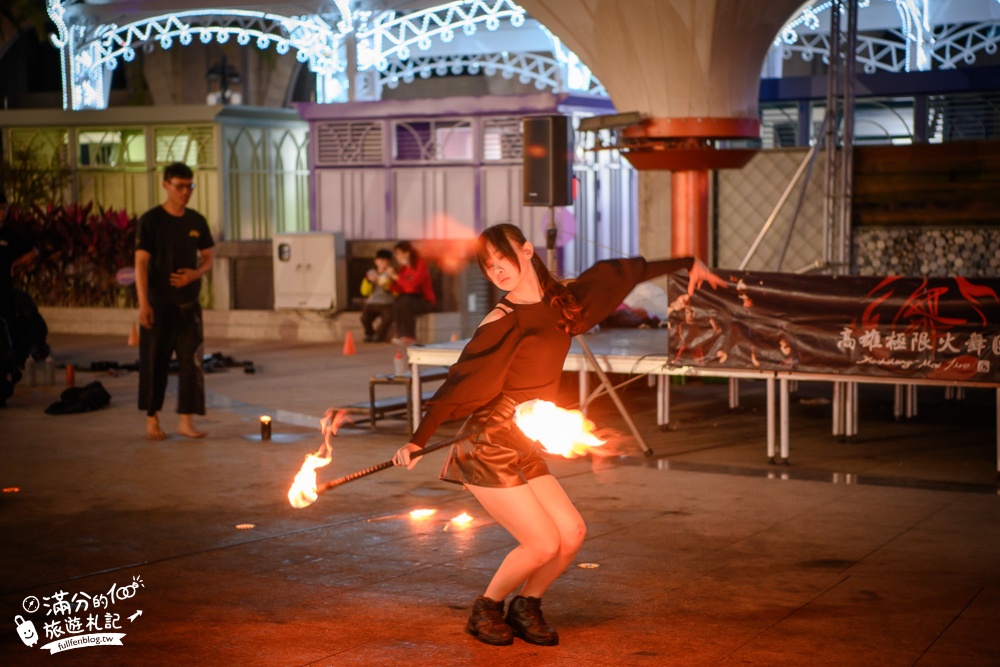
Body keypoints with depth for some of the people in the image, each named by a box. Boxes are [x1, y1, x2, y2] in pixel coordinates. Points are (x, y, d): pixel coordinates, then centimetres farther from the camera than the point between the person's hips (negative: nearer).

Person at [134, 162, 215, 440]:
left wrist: (196, 273, -9)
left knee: (191, 361, -2)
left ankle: (186, 421, 4)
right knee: (155, 362, 4)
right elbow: (141, 263, -10)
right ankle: (152, 419, 17)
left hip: (189, 303, 3)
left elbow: (207, 258, 15)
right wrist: (143, 303, -18)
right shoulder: (150, 220, -6)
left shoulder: (197, 221, 7)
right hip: (159, 304, -3)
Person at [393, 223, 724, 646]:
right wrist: (418, 442, -25)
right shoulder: (504, 322, -15)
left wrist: (686, 264, 25)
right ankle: (485, 611, 14)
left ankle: (526, 607, 20)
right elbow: (461, 384, -19)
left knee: (572, 533, -3)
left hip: (524, 452, 7)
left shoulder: (561, 304, 5)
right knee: (544, 544, -10)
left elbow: (614, 275, 17)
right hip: (487, 451, -7)